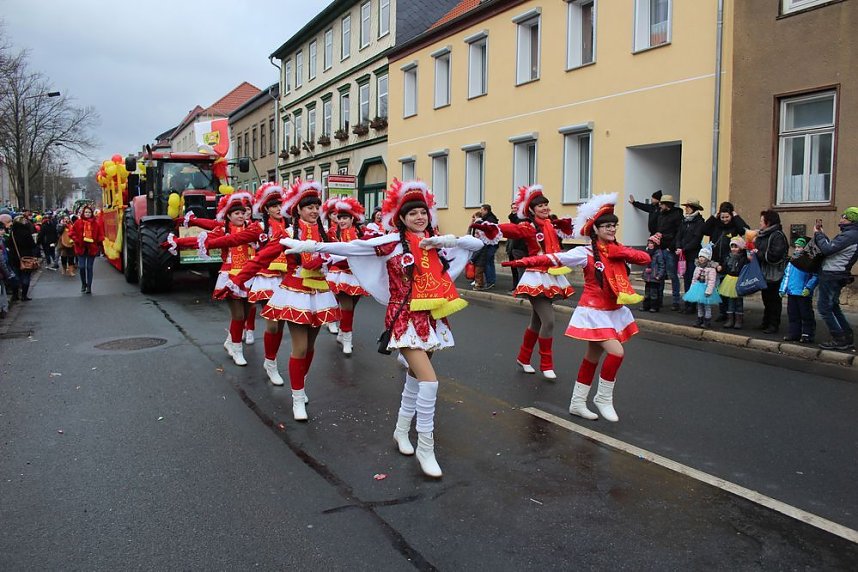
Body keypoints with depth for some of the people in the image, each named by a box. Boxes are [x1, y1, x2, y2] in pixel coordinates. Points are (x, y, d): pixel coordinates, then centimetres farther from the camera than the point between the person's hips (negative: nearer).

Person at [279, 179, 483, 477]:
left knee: (415, 379, 17)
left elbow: (478, 244, 10)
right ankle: (426, 449, -3)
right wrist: (312, 246, -17)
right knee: (429, 381, -16)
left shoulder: (437, 242, 9)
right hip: (407, 318, -6)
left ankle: (401, 430, 37)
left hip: (433, 318, 6)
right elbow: (352, 247, -12)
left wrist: (449, 239, -7)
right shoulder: (394, 241, -6)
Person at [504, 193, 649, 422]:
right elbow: (553, 258, -22)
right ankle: (604, 398, 5)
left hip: (614, 311, 7)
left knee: (593, 356, 12)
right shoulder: (586, 253, -14)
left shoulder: (618, 251, 5)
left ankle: (577, 403, 23)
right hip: (594, 311, -7)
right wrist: (524, 262, -32)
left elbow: (646, 258, -2)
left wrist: (622, 253, -17)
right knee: (616, 353, -17)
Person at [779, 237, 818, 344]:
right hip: (791, 293, 6)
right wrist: (783, 289, 12)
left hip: (804, 294, -6)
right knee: (793, 315, 11)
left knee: (806, 315, 2)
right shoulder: (791, 261, 11)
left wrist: (808, 288, -21)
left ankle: (808, 334, 9)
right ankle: (794, 333, 19)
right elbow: (786, 275, 16)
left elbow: (815, 277, -11)